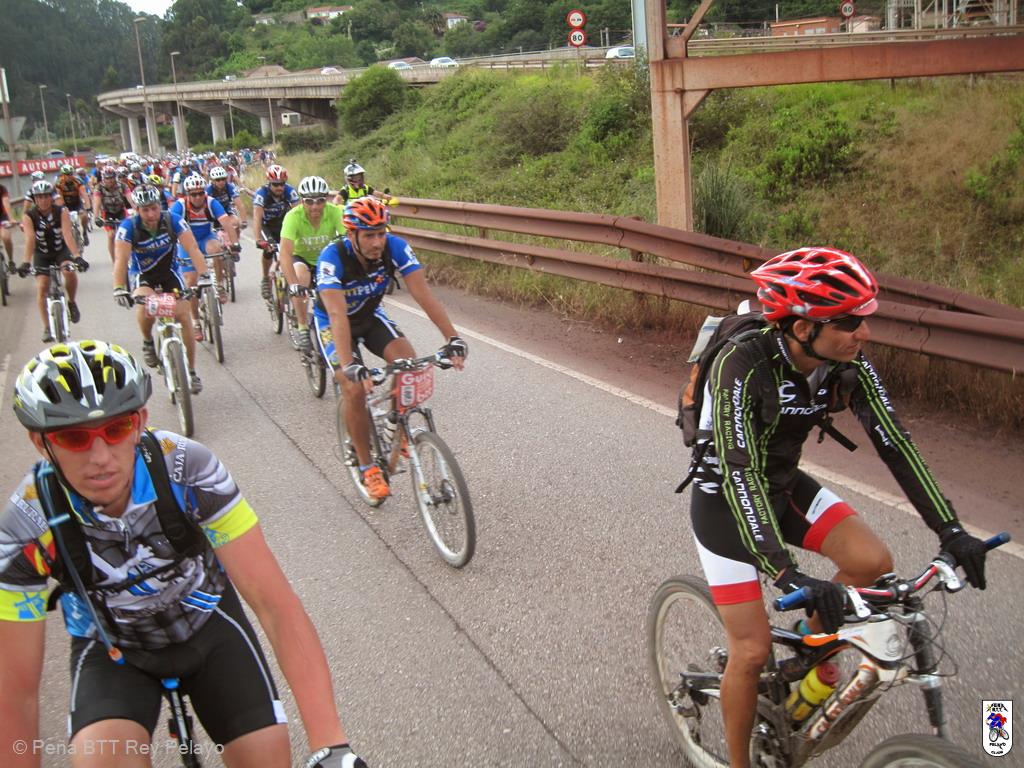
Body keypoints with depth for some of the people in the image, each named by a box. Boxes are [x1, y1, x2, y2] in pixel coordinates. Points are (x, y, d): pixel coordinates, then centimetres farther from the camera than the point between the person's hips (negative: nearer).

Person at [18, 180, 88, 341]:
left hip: (61, 250, -1)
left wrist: (77, 257, -46)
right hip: (42, 254, 1)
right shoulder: (28, 216, -19)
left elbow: (68, 235, -31)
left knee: (70, 271, -30)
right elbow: (30, 239, -31)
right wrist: (26, 262, -46)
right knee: (41, 287, -13)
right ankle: (47, 328, -4)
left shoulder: (61, 212, -20)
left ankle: (71, 303, -3)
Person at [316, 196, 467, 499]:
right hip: (333, 323, -3)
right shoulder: (332, 258, -35)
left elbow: (423, 293, -30)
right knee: (355, 389, -21)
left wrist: (453, 338, -41)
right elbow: (337, 314, -44)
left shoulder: (396, 248, -26)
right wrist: (349, 366, -56)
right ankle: (367, 468, -1)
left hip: (370, 315, 3)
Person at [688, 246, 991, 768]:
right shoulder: (743, 364, -33)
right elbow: (740, 472, -38)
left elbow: (894, 443, -13)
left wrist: (951, 531, -21)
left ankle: (811, 639, 13)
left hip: (784, 486, 5)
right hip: (725, 499, -5)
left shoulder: (848, 366, -15)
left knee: (873, 562, -16)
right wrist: (789, 576, -46)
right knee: (753, 650, -5)